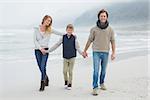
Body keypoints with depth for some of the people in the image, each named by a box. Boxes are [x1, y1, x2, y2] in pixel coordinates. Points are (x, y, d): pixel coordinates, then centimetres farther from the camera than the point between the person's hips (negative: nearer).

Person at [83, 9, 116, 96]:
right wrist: (85, 51, 9)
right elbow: (89, 40, 5)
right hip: (96, 52, -2)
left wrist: (114, 53, -6)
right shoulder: (94, 29, -3)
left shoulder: (110, 29, 0)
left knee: (103, 70, 15)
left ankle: (102, 83, 38)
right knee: (96, 70, -9)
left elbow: (113, 41, 2)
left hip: (105, 53, 2)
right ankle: (95, 88, -5)